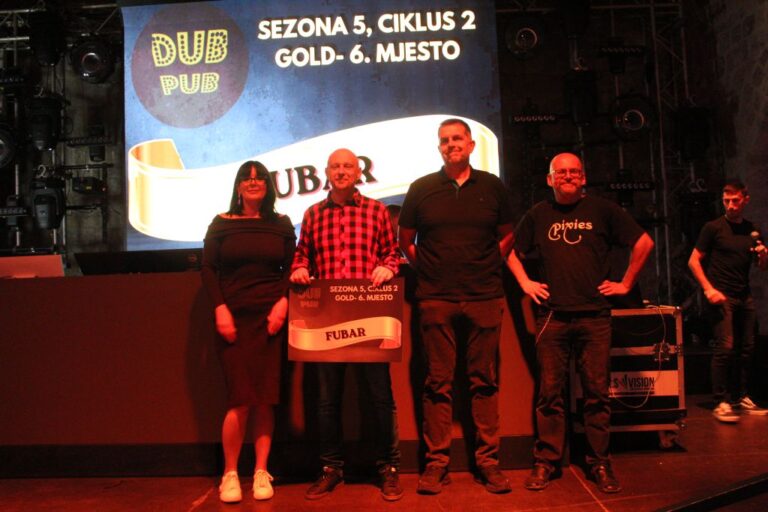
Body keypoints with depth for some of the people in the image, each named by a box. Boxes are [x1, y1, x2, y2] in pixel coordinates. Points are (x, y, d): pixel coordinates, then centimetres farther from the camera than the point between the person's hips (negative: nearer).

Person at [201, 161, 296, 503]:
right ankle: (229, 473, 9)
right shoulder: (221, 223, 7)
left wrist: (284, 302, -8)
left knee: (266, 398, 1)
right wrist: (220, 308, -8)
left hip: (270, 319, 1)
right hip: (234, 319, -1)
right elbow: (208, 269, 3)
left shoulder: (281, 224, 11)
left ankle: (261, 472, 12)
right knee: (240, 398, -7)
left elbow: (291, 269, 8)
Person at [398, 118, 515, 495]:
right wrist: (427, 268, 7)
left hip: (484, 297, 1)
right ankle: (436, 462, 10)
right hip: (436, 298, 0)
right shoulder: (421, 189, 7)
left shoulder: (492, 187, 9)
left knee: (484, 380, 5)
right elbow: (405, 239, 15)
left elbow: (507, 236, 18)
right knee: (438, 382, 2)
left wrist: (487, 265, 8)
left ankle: (488, 460, 14)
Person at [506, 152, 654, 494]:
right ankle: (546, 460, 11)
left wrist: (625, 283, 6)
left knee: (597, 393, 3)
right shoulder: (538, 214, 12)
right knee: (550, 392, 2)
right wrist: (525, 283, 8)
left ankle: (600, 462, 14)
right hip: (552, 317, 1)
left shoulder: (602, 210, 7)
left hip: (595, 316, -1)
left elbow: (644, 242, 9)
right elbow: (512, 252, 20)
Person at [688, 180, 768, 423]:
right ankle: (720, 403, -9)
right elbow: (693, 261, -3)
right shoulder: (713, 227, 0)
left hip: (744, 297, 5)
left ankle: (743, 398, 18)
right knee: (725, 347, -12)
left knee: (748, 348, 6)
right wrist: (709, 289, -12)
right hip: (721, 296, -5)